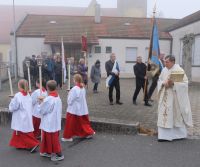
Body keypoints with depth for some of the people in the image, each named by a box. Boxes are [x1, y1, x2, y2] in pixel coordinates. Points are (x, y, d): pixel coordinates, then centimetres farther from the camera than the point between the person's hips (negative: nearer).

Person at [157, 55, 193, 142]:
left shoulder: (179, 70, -9)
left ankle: (180, 134, 22)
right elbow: (159, 81, 12)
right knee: (164, 114, 4)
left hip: (175, 97, -5)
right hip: (165, 97, 5)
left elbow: (185, 82, -11)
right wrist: (163, 83, -10)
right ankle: (164, 135, 14)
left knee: (176, 115, 4)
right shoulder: (164, 70, 7)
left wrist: (173, 83, -23)